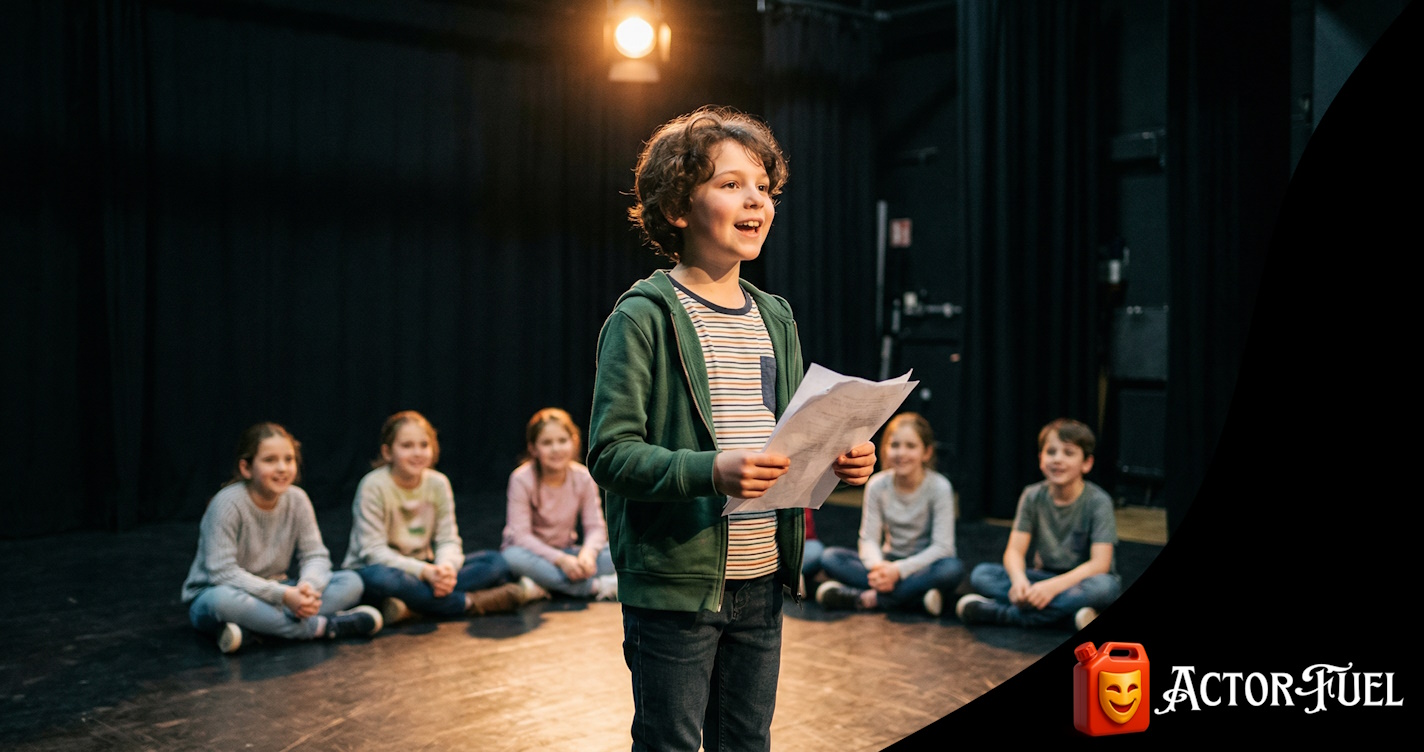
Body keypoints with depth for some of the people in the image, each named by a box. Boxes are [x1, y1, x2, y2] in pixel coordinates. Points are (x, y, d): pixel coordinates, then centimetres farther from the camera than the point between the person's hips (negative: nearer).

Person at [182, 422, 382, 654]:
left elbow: (315, 555, -4)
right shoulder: (228, 504, -19)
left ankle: (249, 629, -28)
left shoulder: (297, 500, -5)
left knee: (351, 583, -13)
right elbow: (222, 572, -25)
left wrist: (308, 585, -28)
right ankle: (321, 626, -29)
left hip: (271, 594, 5)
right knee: (221, 600, -42)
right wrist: (283, 594, -33)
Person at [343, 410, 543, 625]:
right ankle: (470, 603, -27)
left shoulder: (438, 483, -1)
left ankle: (412, 607, -29)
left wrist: (446, 567, -28)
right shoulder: (373, 486, -15)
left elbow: (448, 540, -3)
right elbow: (373, 551, -20)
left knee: (494, 561, -13)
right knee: (381, 579, -42)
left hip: (424, 570, 5)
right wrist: (424, 571, -32)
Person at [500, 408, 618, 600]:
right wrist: (560, 560, -33)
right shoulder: (522, 479, -17)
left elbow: (596, 527, -10)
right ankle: (596, 586, -36)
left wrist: (587, 552, -33)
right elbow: (521, 535, -21)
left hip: (566, 553, 3)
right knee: (514, 557, -38)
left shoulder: (583, 478, -8)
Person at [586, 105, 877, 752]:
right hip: (674, 583, -6)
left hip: (762, 583, 7)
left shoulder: (775, 318, 12)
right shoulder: (644, 317, -10)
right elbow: (609, 453, -16)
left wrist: (838, 460, -3)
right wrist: (711, 472, -29)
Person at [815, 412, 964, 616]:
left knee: (953, 568, -36)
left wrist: (899, 570, -28)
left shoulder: (939, 487, -13)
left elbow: (942, 546, -17)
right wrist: (878, 567, -28)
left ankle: (867, 598, -31)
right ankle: (916, 597, -28)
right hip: (889, 563, 3)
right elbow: (869, 539, -5)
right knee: (830, 557, -18)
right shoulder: (877, 485, -4)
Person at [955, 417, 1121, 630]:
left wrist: (1054, 586, -35)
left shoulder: (1098, 501, -13)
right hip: (1044, 578, 3)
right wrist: (1019, 579, -32)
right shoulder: (1033, 497, -2)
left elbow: (1099, 563, -21)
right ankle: (1069, 611, -27)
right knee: (981, 574, -17)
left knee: (1103, 587, -39)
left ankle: (998, 611, -35)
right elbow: (1015, 550, -8)